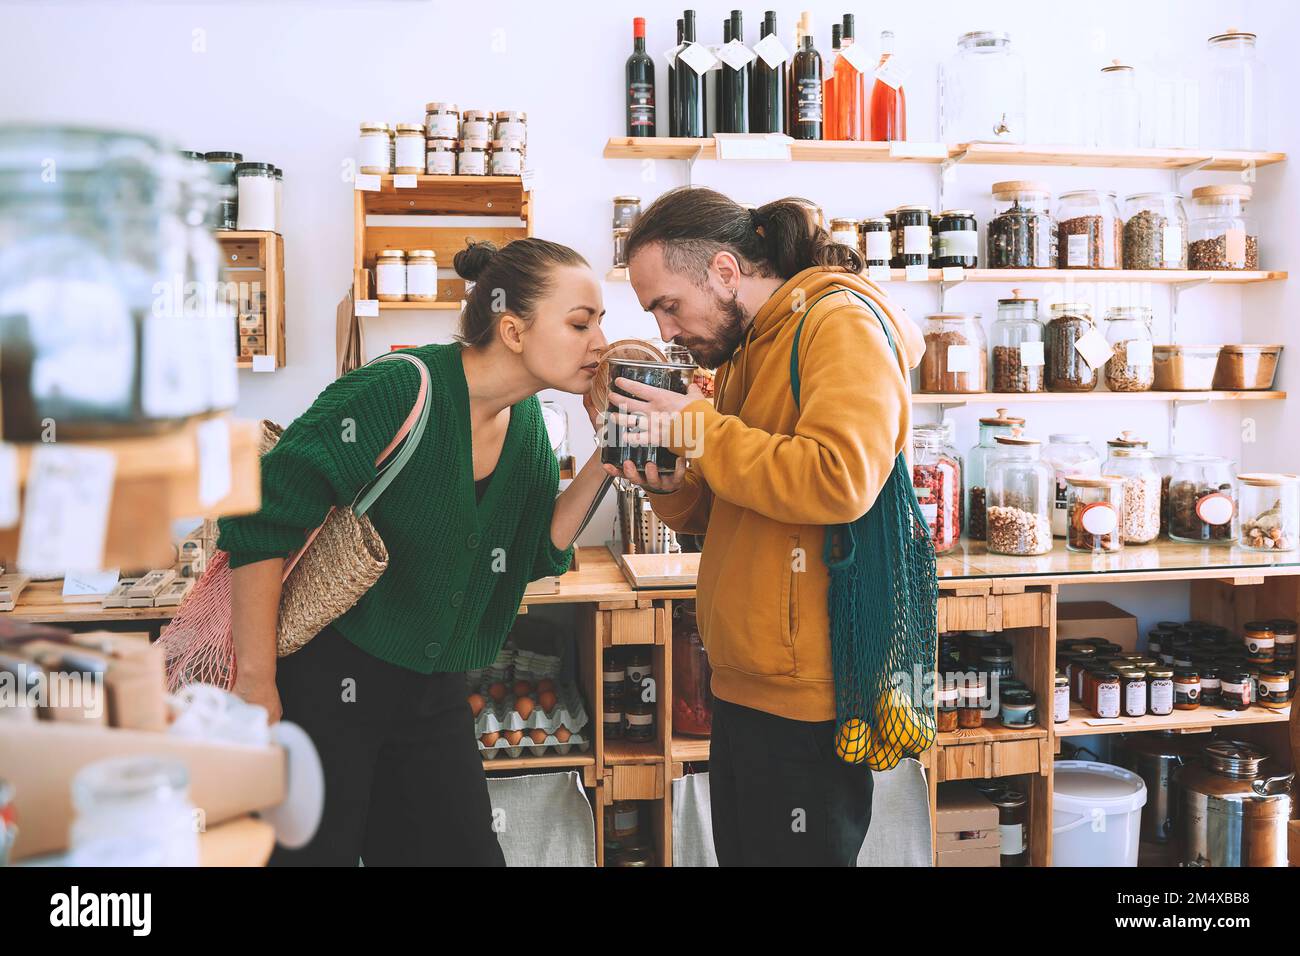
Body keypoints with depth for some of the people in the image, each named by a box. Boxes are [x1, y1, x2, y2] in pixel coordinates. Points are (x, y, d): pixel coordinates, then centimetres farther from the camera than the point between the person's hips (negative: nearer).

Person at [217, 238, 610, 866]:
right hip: (325, 682, -7)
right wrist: (256, 681, -19)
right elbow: (262, 520, -22)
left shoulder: (525, 420, 1)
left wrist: (602, 465, -8)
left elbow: (537, 553, 5)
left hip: (434, 690, 7)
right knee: (316, 852, 5)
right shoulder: (402, 390, -23)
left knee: (466, 851, 11)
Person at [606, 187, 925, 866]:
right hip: (745, 682, 9)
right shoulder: (743, 349, 16)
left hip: (804, 693, -9)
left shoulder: (840, 323, -12)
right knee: (739, 849, 20)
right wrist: (669, 485, -2)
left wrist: (697, 429, -18)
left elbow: (840, 479, -29)